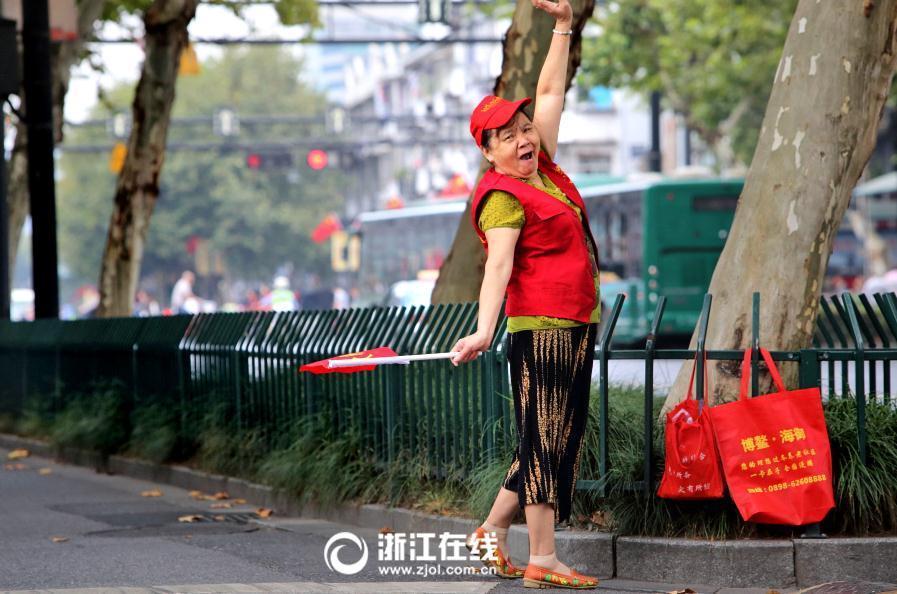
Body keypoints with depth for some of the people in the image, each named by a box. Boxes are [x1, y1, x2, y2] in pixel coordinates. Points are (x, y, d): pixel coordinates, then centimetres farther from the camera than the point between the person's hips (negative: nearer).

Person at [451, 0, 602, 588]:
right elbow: (498, 263, -25)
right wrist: (485, 329, -37)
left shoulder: (544, 168, 13)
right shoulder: (504, 196, -12)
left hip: (576, 329, 9)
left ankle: (492, 532, 21)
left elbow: (551, 94, 20)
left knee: (559, 441, 12)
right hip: (541, 330, -9)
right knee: (545, 440, -7)